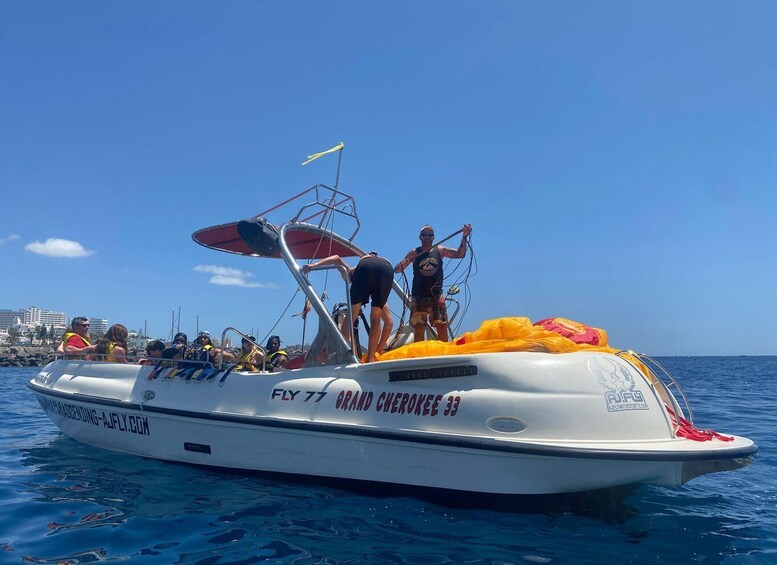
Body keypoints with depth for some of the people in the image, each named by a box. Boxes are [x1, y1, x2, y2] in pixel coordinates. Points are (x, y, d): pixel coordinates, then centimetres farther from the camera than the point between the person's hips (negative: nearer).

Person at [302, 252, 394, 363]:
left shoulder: (351, 272, 41)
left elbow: (338, 259, 22)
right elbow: (389, 323, 39)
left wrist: (314, 265, 12)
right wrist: (379, 350, 45)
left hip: (365, 267, -2)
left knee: (351, 316, 7)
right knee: (375, 319, 16)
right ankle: (370, 359, 9)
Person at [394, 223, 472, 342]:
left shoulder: (440, 250, 5)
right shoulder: (414, 253, 2)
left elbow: (460, 254, -7)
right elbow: (396, 270, -1)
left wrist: (464, 236, -23)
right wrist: (401, 265, -25)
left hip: (437, 296, 1)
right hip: (418, 297, -1)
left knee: (442, 327, -3)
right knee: (419, 330, 1)